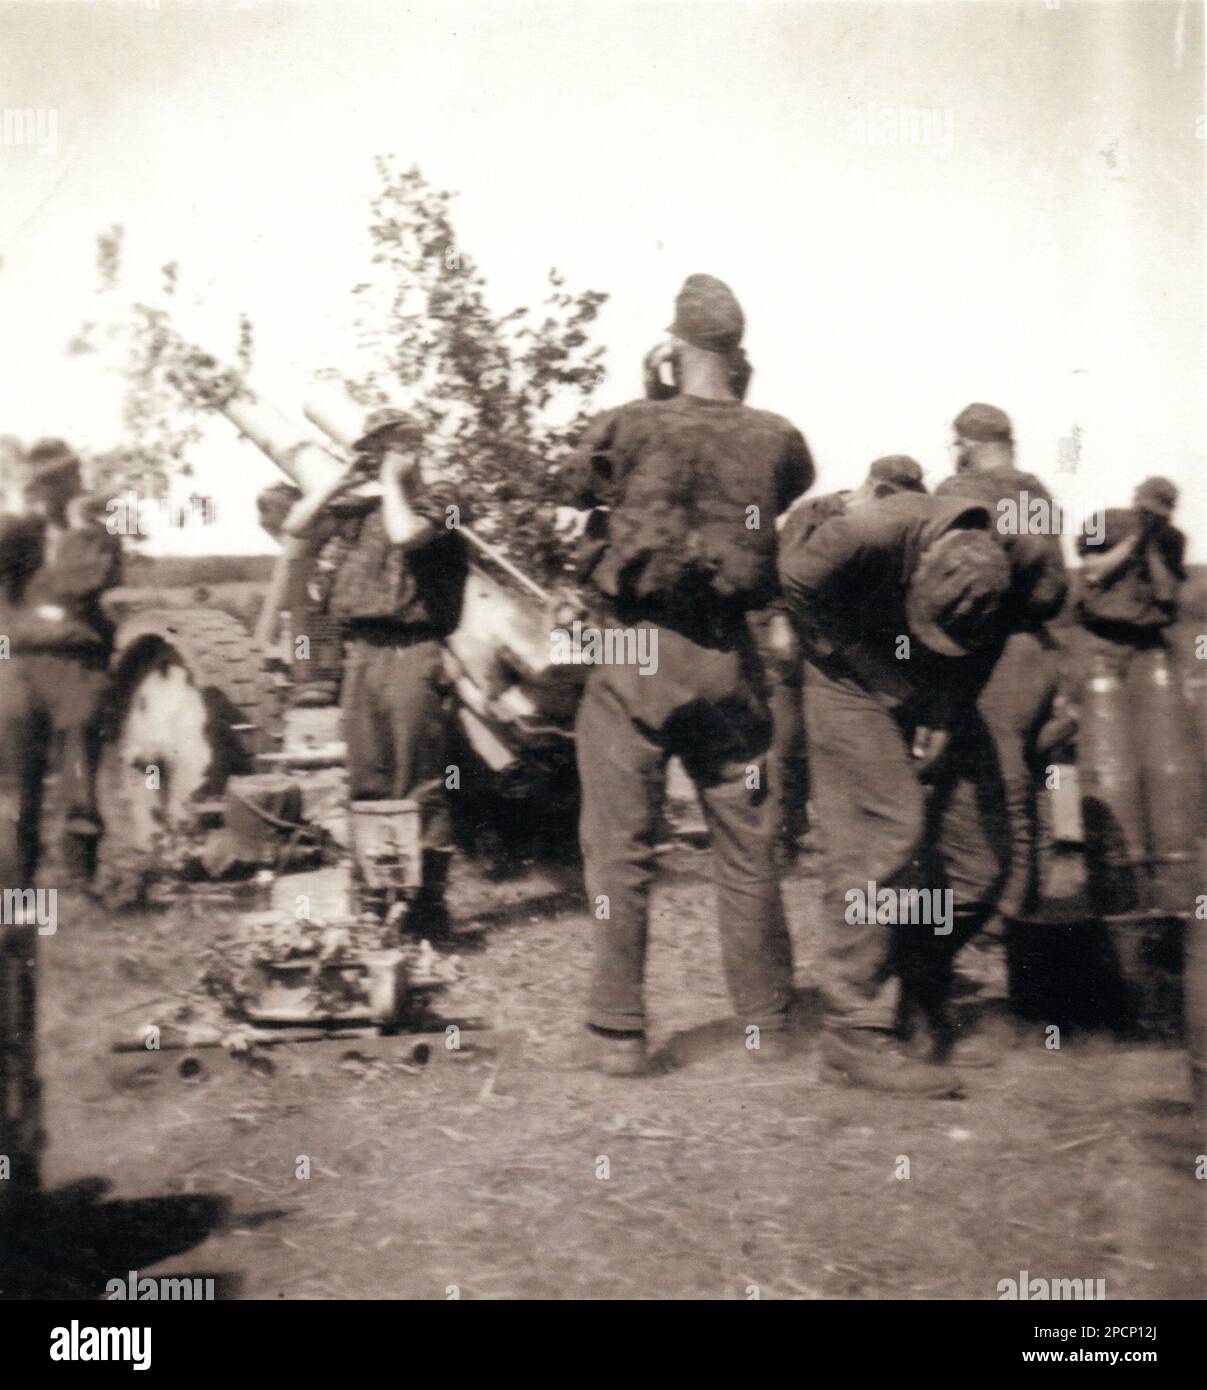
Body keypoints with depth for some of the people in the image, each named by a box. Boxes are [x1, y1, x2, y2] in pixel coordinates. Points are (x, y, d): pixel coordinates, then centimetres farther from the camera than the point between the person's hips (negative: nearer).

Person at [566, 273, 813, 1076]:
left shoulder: (628, 429, -7)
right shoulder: (776, 442, -1)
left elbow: (583, 489, 10)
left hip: (637, 654, -2)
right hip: (728, 657, 2)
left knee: (621, 846, 5)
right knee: (747, 845, 13)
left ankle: (618, 1032, 8)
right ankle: (767, 1020, 22)